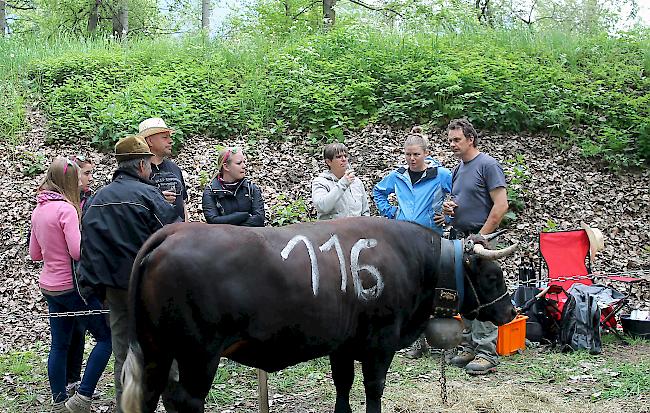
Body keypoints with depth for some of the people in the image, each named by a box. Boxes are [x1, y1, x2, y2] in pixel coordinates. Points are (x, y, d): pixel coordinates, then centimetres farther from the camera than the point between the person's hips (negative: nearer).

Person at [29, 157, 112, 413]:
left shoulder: (38, 210, 7)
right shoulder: (65, 209, -18)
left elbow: (34, 254, 15)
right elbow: (78, 251, -23)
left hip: (49, 286, 8)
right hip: (72, 286, -8)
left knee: (59, 345, 12)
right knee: (106, 337, 1)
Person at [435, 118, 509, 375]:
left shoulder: (487, 165, -8)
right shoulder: (458, 170, 17)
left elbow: (501, 206, -14)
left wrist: (480, 237, -15)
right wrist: (449, 209, 6)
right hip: (461, 239, 8)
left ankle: (487, 354, -6)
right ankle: (469, 346, 19)